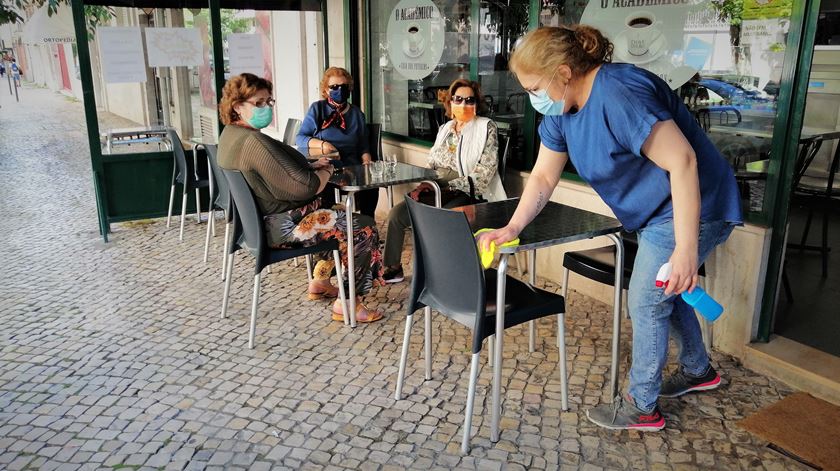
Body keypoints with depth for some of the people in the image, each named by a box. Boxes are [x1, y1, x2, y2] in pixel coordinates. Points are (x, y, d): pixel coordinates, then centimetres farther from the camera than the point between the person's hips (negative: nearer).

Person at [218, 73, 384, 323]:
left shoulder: (230, 135, 8)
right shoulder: (255, 142, -25)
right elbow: (305, 187, -26)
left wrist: (311, 167, 7)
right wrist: (326, 172, -6)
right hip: (282, 228, -11)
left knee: (339, 214, 28)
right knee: (365, 229, -7)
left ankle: (320, 282, 30)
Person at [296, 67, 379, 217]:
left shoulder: (356, 113, 16)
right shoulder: (317, 109, 7)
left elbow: (363, 146, 18)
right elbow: (300, 138, 3)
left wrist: (367, 161, -3)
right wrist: (321, 144, -14)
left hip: (351, 166, 3)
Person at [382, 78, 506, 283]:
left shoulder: (486, 128, -6)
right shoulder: (445, 128, 14)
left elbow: (482, 175, -14)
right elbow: (431, 163, 18)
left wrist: (443, 185, -18)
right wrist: (423, 185, -4)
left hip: (466, 196, -6)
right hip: (437, 192, 6)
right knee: (396, 214, -7)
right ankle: (392, 268, 6)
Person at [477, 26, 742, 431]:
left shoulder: (619, 94, -30)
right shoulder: (561, 109, -1)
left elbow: (682, 161, -31)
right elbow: (543, 176, 3)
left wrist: (685, 248, -32)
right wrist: (512, 227, -10)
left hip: (689, 209, -9)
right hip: (655, 212, 10)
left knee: (646, 302, -2)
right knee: (663, 293, 21)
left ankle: (641, 406, 16)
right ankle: (698, 370, 45)